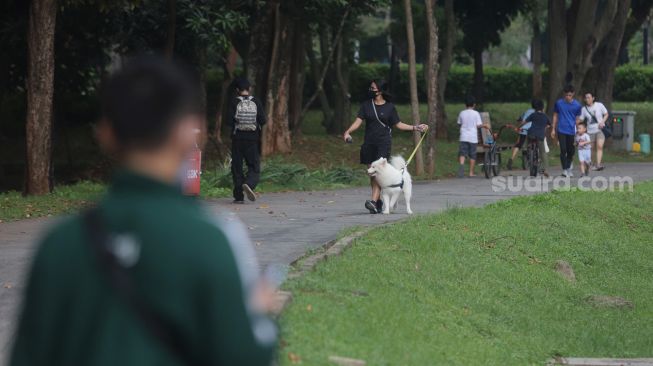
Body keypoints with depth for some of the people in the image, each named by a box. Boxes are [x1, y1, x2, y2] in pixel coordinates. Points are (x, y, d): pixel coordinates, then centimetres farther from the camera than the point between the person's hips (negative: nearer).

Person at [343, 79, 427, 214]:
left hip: (384, 142, -4)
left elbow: (398, 124, 9)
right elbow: (358, 121, 0)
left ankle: (373, 201, -28)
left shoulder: (389, 107, 2)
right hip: (369, 142, 4)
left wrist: (415, 128, 2)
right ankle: (379, 202, 17)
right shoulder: (366, 105, 8)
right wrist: (348, 131, -17)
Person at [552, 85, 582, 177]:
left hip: (571, 131, 1)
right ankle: (564, 170, -4)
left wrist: (577, 131, 7)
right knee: (563, 150, -8)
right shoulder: (559, 103, 0)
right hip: (561, 130, -1)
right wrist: (553, 129, 9)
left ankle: (569, 168, 26)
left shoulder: (577, 105, 0)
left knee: (571, 151, 8)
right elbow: (555, 116, 10)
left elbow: (577, 118, 8)